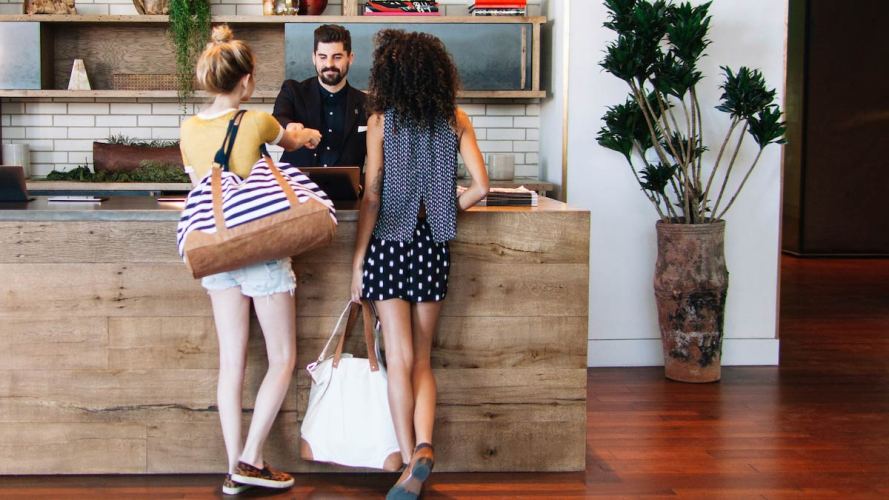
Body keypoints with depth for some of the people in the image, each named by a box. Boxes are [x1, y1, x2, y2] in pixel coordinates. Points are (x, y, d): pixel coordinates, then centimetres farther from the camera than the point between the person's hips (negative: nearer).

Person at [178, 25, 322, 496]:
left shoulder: (189, 128, 1)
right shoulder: (257, 122, -14)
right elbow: (293, 140, 8)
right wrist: (306, 135, 34)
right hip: (261, 253, -5)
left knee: (231, 360, 10)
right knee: (283, 358, 8)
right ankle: (251, 458, 4)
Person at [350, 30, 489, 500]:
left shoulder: (381, 120, -4)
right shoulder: (456, 120, 2)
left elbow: (372, 196, -6)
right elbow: (480, 187, -2)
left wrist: (357, 258, -1)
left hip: (390, 243, -2)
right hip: (434, 246, 3)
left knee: (400, 360, 1)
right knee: (422, 360, 12)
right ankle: (423, 447, -7)